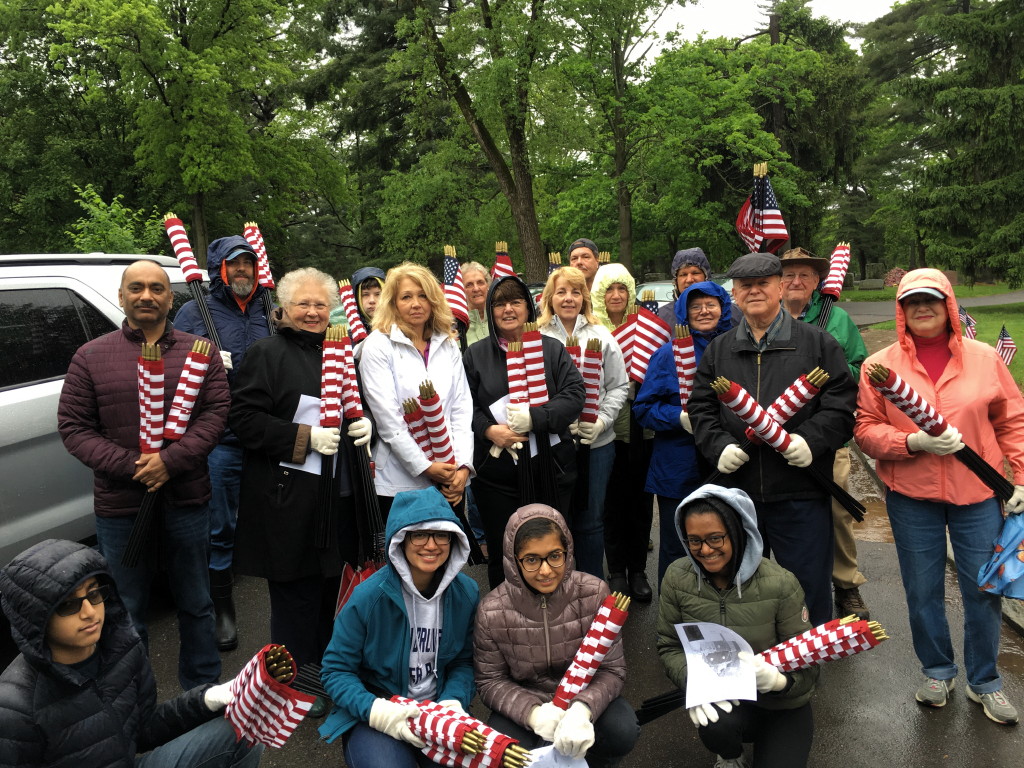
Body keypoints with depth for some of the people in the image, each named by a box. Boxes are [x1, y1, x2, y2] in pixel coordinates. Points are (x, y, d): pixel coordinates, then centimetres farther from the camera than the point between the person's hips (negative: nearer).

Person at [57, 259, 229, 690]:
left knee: (196, 605, 15)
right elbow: (72, 425, -2)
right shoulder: (91, 357, 2)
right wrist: (130, 467, -15)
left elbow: (216, 412, -6)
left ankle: (202, 689, 33)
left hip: (187, 500, 1)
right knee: (127, 612, 14)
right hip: (119, 507, 0)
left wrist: (171, 461, -19)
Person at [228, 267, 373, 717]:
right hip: (288, 497, -6)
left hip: (337, 492, 7)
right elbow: (243, 418, -13)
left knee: (329, 585, 16)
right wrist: (305, 438, -19)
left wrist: (366, 424, 2)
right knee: (295, 593, 2)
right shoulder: (268, 353, -6)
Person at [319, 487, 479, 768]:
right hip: (374, 717, -2)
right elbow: (336, 670, -10)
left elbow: (463, 660, 4)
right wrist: (373, 710, -25)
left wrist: (453, 702, -15)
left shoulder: (466, 593, -6)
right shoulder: (368, 597, -18)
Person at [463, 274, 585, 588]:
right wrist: (489, 430, -15)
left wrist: (534, 418, -16)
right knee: (501, 553, 7)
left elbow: (575, 394, -4)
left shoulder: (552, 349, 7)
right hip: (496, 473, 0)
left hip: (549, 470, 0)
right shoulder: (476, 355, 7)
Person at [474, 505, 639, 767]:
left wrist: (582, 710, -35)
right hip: (524, 704, 0)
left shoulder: (594, 593, -17)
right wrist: (533, 713, -28)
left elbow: (612, 669, -14)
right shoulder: (492, 611, -17)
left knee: (622, 730, -27)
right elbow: (491, 681, -8)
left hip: (584, 697, 1)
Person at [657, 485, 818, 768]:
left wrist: (776, 680, -35)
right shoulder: (677, 578, -13)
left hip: (783, 704, -1)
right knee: (716, 727, -32)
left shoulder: (780, 583, -20)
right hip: (722, 697, 1)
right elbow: (670, 647, -3)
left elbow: (807, 664, -13)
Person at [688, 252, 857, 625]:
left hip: (801, 495, -3)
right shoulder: (718, 350, 11)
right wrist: (719, 445, -9)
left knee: (808, 585, 8)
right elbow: (701, 408, 8)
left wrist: (811, 440, -17)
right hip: (736, 491, 3)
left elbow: (842, 403, -3)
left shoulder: (817, 342, 3)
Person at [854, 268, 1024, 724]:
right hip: (911, 497, 0)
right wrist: (914, 442, -19)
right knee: (923, 591, 11)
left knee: (984, 589, 8)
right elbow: (866, 430, -5)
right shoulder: (879, 365, -3)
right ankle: (937, 671, 34)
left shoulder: (984, 358, 1)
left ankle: (984, 682, 31)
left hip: (978, 494, 1)